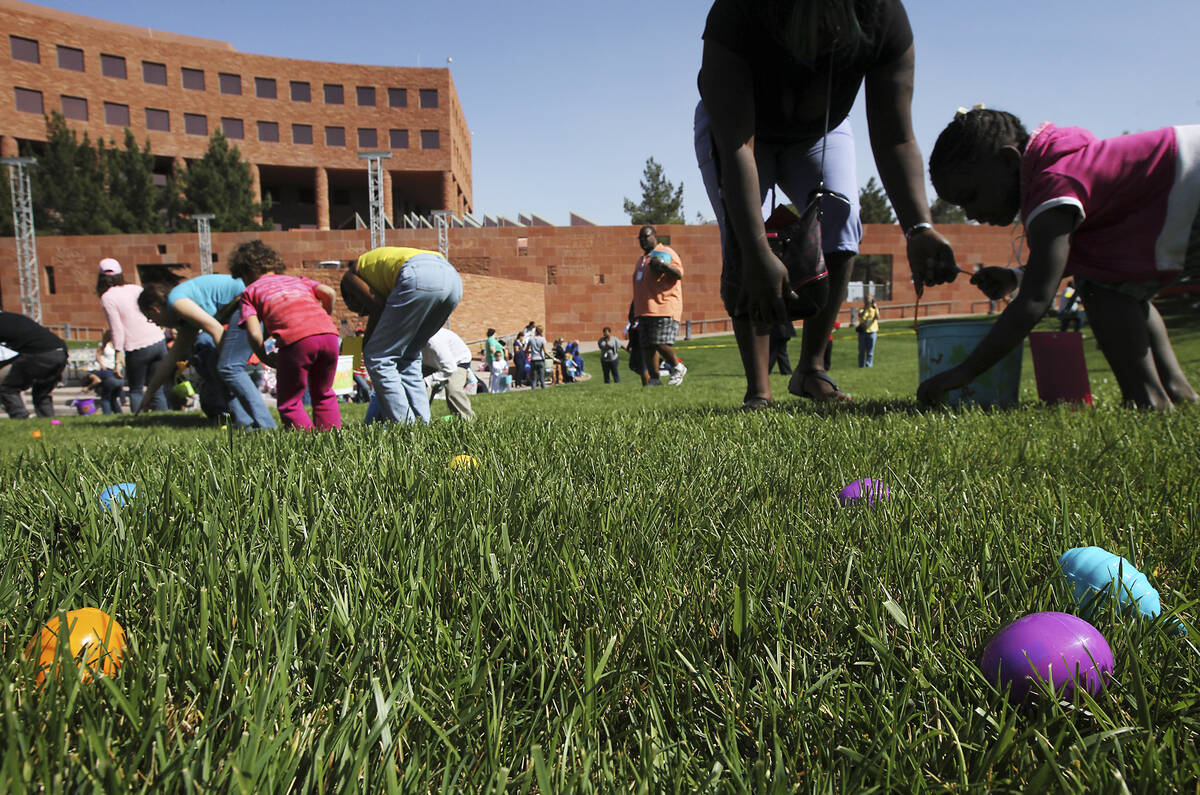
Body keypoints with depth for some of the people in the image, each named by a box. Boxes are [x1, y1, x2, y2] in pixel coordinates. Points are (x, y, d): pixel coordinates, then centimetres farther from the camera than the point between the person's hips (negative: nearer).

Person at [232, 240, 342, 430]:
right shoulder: (297, 280, 33)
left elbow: (254, 334, 7)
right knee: (324, 395, 22)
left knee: (289, 403, 12)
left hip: (296, 339, -4)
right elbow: (328, 292, 13)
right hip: (329, 334, 4)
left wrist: (265, 358, 22)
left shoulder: (250, 291, 22)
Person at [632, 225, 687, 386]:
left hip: (664, 308, -8)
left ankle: (678, 367, 9)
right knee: (647, 347, 2)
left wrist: (664, 265, -28)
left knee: (661, 343, -15)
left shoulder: (666, 252, 2)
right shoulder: (641, 259, 26)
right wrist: (633, 312, 27)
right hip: (644, 311, 8)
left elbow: (679, 274, -11)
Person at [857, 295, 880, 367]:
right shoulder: (861, 310, 4)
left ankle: (869, 364, 9)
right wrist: (866, 307, -24)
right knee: (862, 350, 2)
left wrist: (876, 308, -19)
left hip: (872, 332, 0)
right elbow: (861, 316, -18)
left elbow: (877, 318, -13)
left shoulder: (874, 310, 6)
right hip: (862, 332, 0)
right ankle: (861, 365, 10)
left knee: (870, 350, 1)